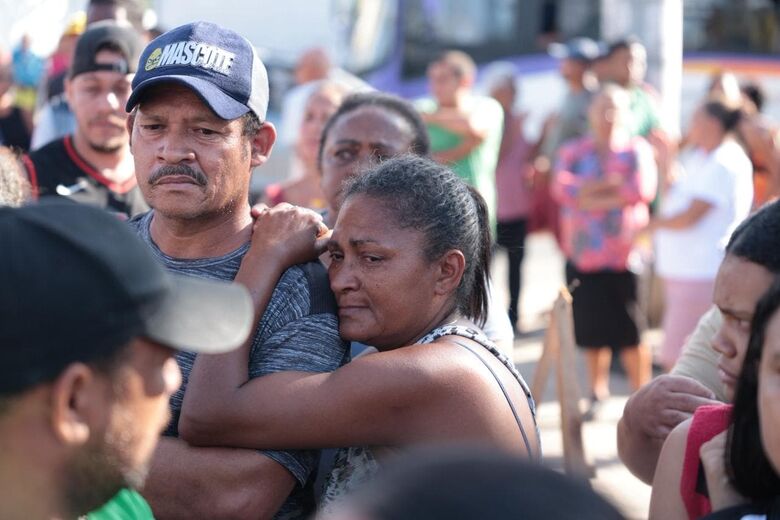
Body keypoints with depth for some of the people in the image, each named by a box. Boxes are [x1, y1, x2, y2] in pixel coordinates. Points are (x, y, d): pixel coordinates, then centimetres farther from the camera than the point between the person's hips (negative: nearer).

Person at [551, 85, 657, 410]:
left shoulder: (637, 150, 5)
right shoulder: (573, 152, 10)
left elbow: (643, 189, -12)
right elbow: (561, 188, -8)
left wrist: (595, 197, -10)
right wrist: (611, 183, -11)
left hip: (625, 254, -2)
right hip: (583, 256, 2)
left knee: (631, 333, -4)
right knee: (592, 331, 6)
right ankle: (598, 392, 23)